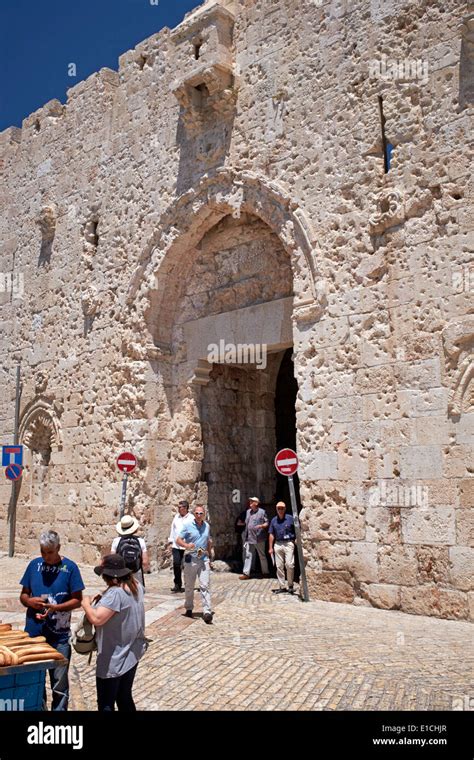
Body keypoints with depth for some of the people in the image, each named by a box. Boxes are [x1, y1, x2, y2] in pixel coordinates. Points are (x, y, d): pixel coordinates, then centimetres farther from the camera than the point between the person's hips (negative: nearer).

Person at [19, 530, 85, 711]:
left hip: (59, 636, -3)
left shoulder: (70, 567, -8)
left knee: (59, 683, 6)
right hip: (33, 632, 3)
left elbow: (77, 600, -6)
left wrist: (55, 607, -21)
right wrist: (29, 601, -13)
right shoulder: (34, 565, 2)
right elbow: (23, 595, 10)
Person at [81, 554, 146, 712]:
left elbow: (96, 619, -33)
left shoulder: (115, 593, -27)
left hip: (114, 660, -9)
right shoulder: (136, 586, 1)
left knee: (106, 705, 6)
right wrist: (103, 601, 5)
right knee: (125, 699, 22)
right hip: (132, 653, 9)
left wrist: (86, 604, -15)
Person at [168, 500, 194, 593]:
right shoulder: (176, 517, 11)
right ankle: (177, 584, 11)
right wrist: (171, 542, 14)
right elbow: (172, 530, 17)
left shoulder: (191, 518, -5)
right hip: (176, 546, 4)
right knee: (176, 564, -1)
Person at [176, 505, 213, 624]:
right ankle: (189, 609, 28)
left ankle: (207, 612, -8)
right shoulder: (188, 526, -4)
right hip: (191, 559, -2)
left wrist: (209, 555, 17)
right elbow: (178, 540, -6)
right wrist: (186, 545, -25)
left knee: (205, 586, -6)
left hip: (204, 560, 2)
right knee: (189, 586, 10)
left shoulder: (207, 526, 9)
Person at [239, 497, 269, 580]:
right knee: (248, 555, 0)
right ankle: (246, 573, 0)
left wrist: (261, 526, -23)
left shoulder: (262, 512, -4)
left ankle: (265, 572, 21)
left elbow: (267, 523, -3)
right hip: (249, 538, 5)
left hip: (259, 538, -4)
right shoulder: (248, 511, 12)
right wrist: (245, 534, 16)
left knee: (262, 556, 8)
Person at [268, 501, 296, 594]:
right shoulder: (274, 520, 11)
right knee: (279, 566, 5)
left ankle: (290, 585, 5)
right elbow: (271, 534, 12)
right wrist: (270, 547, 8)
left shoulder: (290, 518, 0)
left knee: (289, 564, -12)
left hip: (288, 544, -4)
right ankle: (282, 587, 13)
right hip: (278, 544, 4)